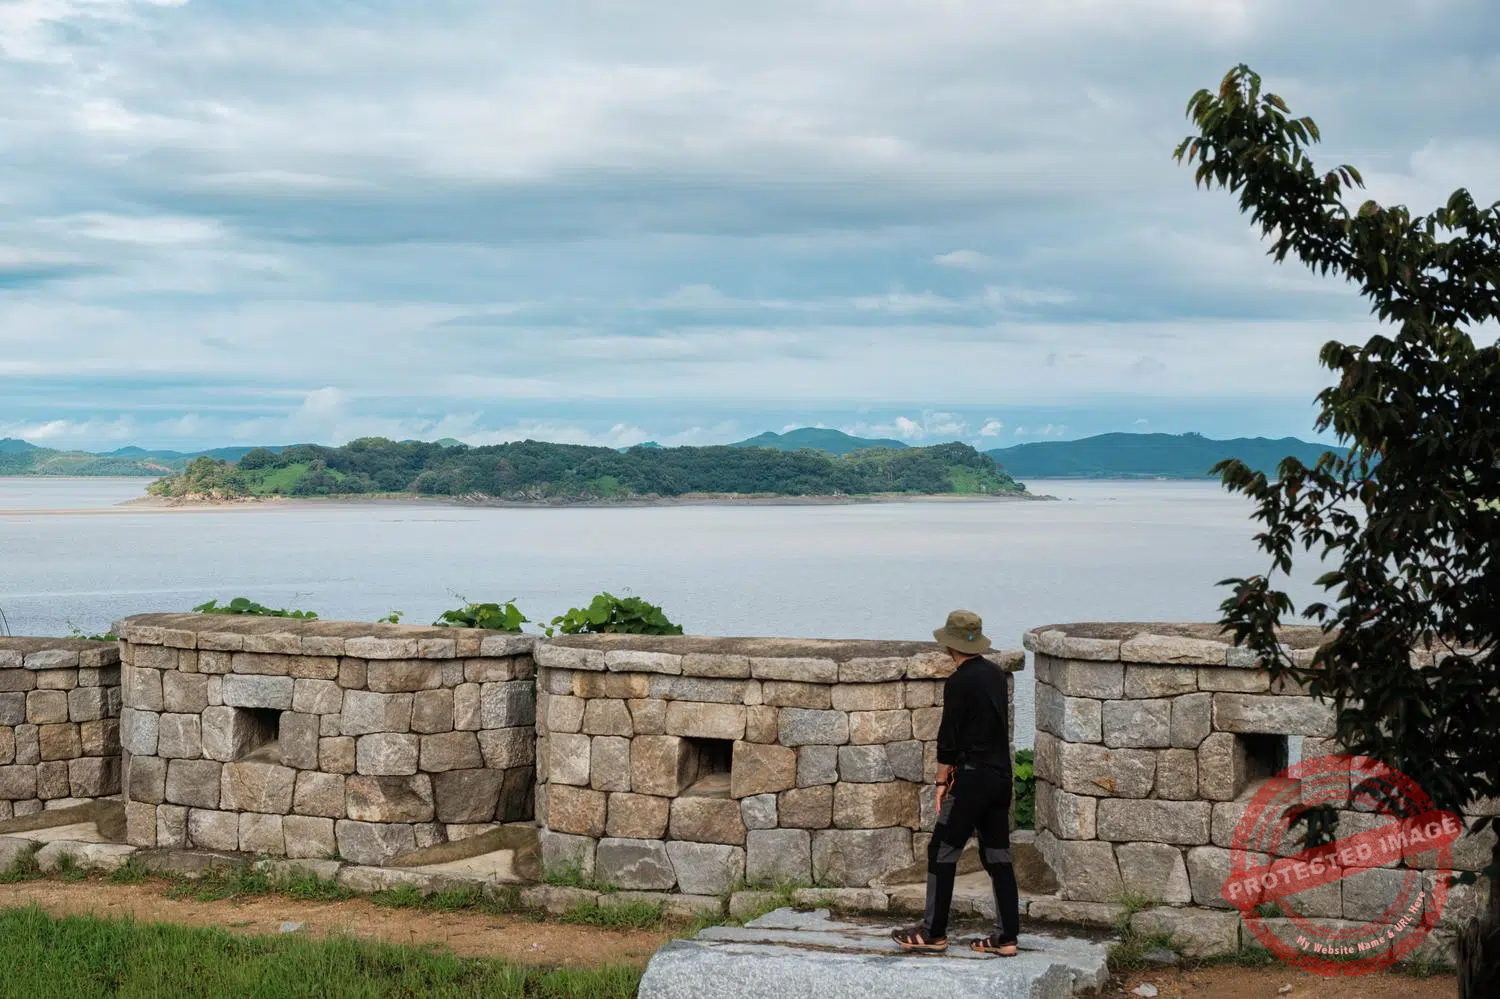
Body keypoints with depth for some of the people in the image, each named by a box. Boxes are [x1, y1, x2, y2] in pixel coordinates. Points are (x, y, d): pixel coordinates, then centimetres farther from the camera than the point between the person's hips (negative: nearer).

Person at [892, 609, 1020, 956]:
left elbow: (949, 736, -12)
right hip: (1001, 774, 8)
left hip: (973, 778, -8)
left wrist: (942, 781, -2)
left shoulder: (958, 683, -15)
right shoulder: (995, 673, 9)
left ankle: (933, 933, 6)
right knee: (998, 856, 10)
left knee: (942, 853, 2)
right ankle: (1006, 937, 10)